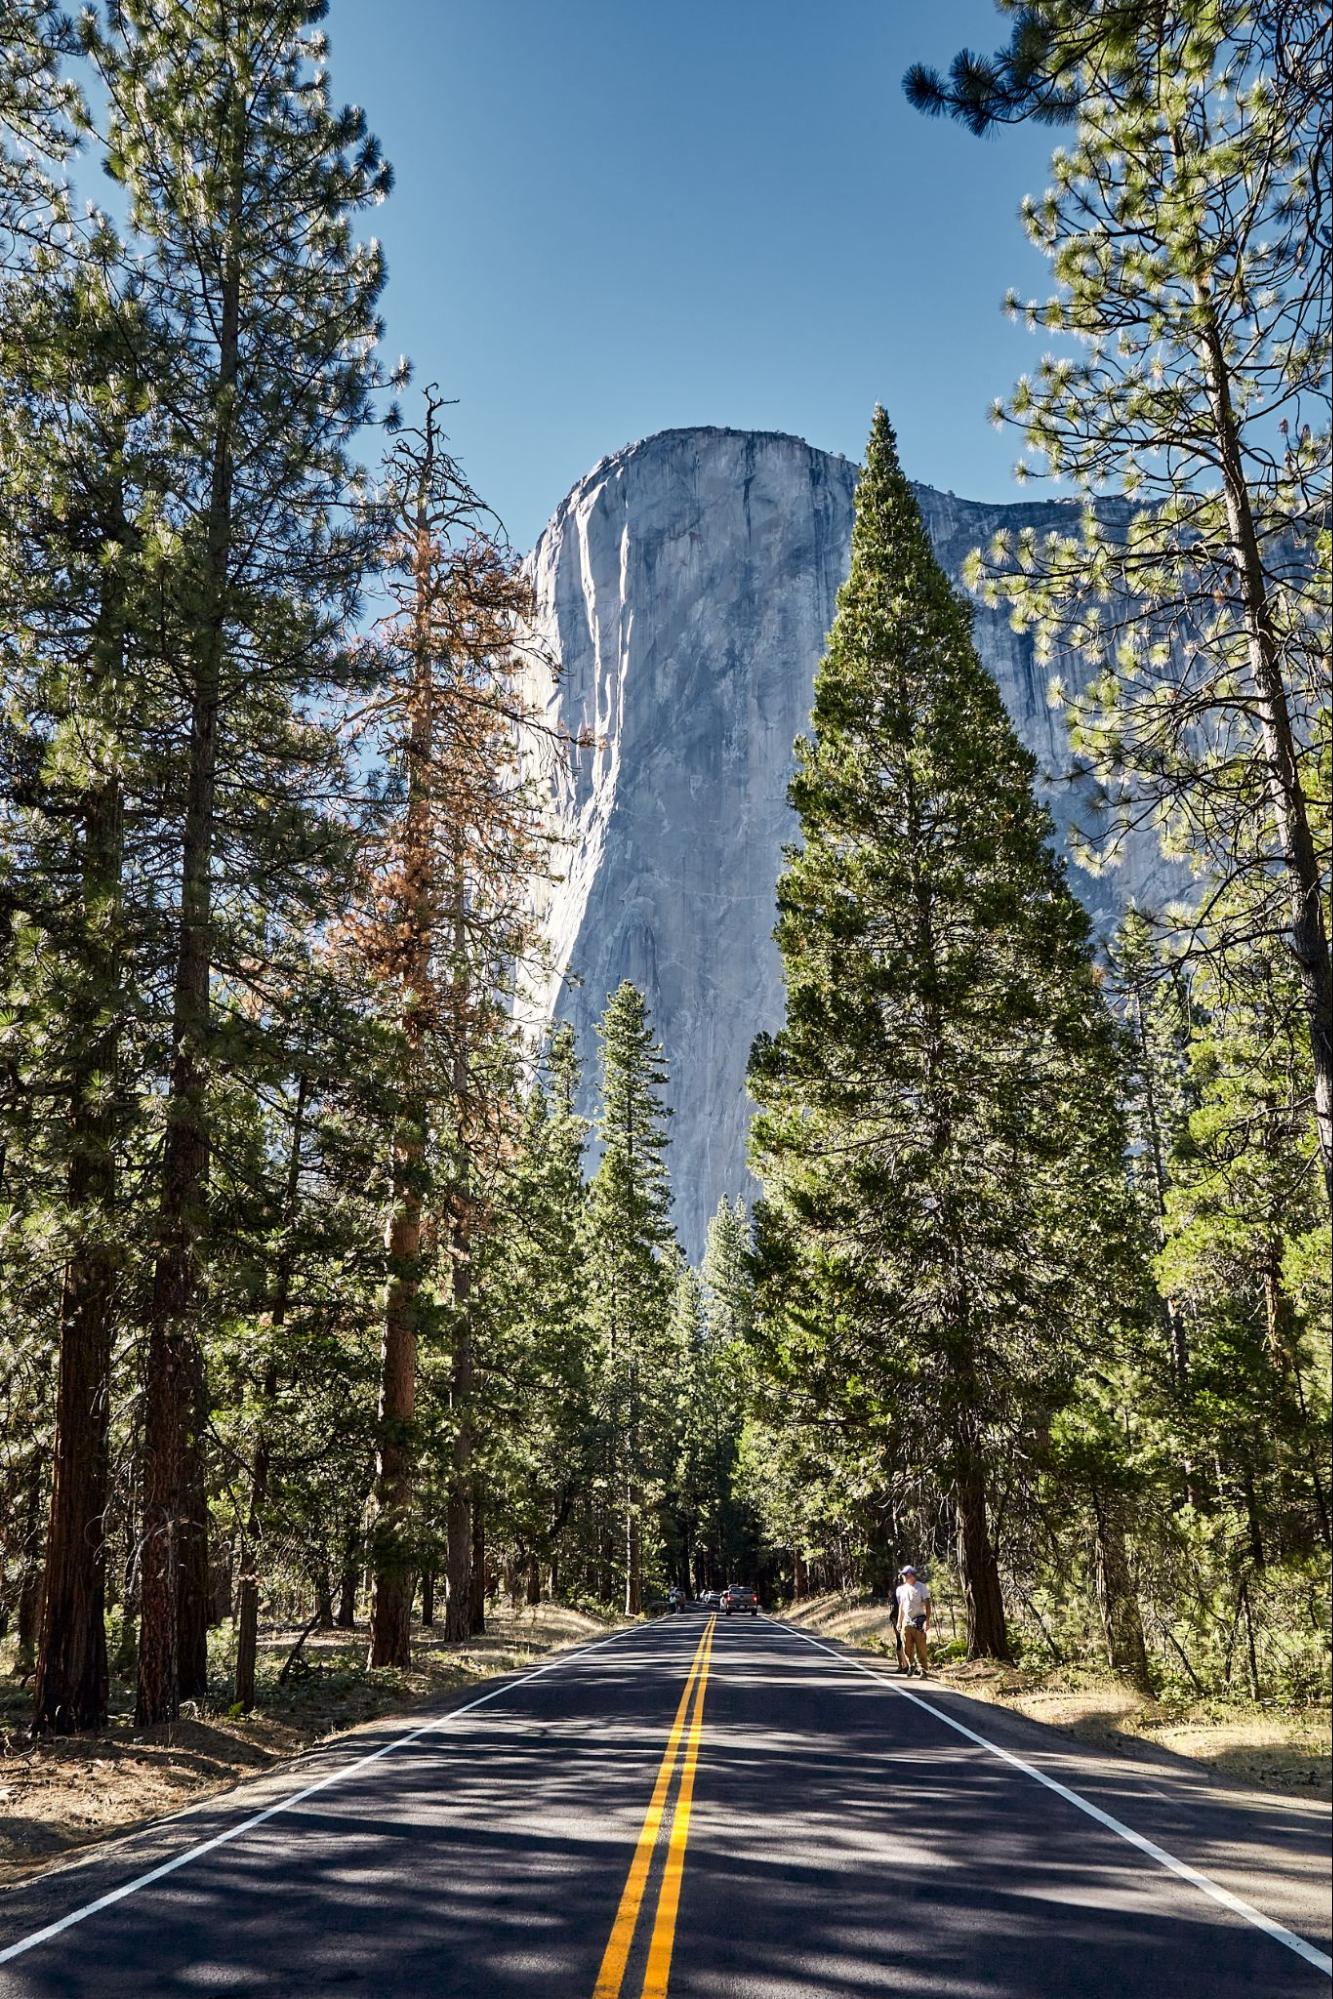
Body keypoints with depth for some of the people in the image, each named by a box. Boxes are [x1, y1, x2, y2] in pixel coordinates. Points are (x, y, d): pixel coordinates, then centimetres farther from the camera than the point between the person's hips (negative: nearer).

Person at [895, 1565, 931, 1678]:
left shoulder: (921, 1587, -5)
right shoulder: (901, 1589, 12)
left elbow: (927, 1605, -9)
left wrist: (927, 1621, -17)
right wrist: (899, 1622, 18)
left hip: (919, 1622, -5)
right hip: (906, 1622, 5)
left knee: (921, 1648, -7)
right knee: (907, 1648, 5)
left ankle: (923, 1670, -2)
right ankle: (909, 1666, 23)